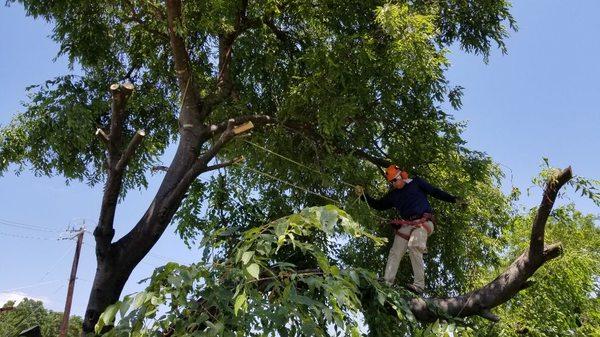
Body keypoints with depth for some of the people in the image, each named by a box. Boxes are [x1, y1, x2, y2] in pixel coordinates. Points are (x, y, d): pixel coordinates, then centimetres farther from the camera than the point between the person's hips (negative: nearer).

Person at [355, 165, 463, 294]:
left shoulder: (416, 182, 11)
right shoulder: (393, 194, 23)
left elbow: (435, 192, 8)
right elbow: (378, 205, 23)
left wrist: (454, 199, 0)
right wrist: (363, 195, 12)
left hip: (423, 222, -6)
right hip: (406, 225, 6)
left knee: (414, 247, -27)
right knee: (395, 252, -9)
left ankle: (419, 284, -31)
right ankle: (387, 282, -16)